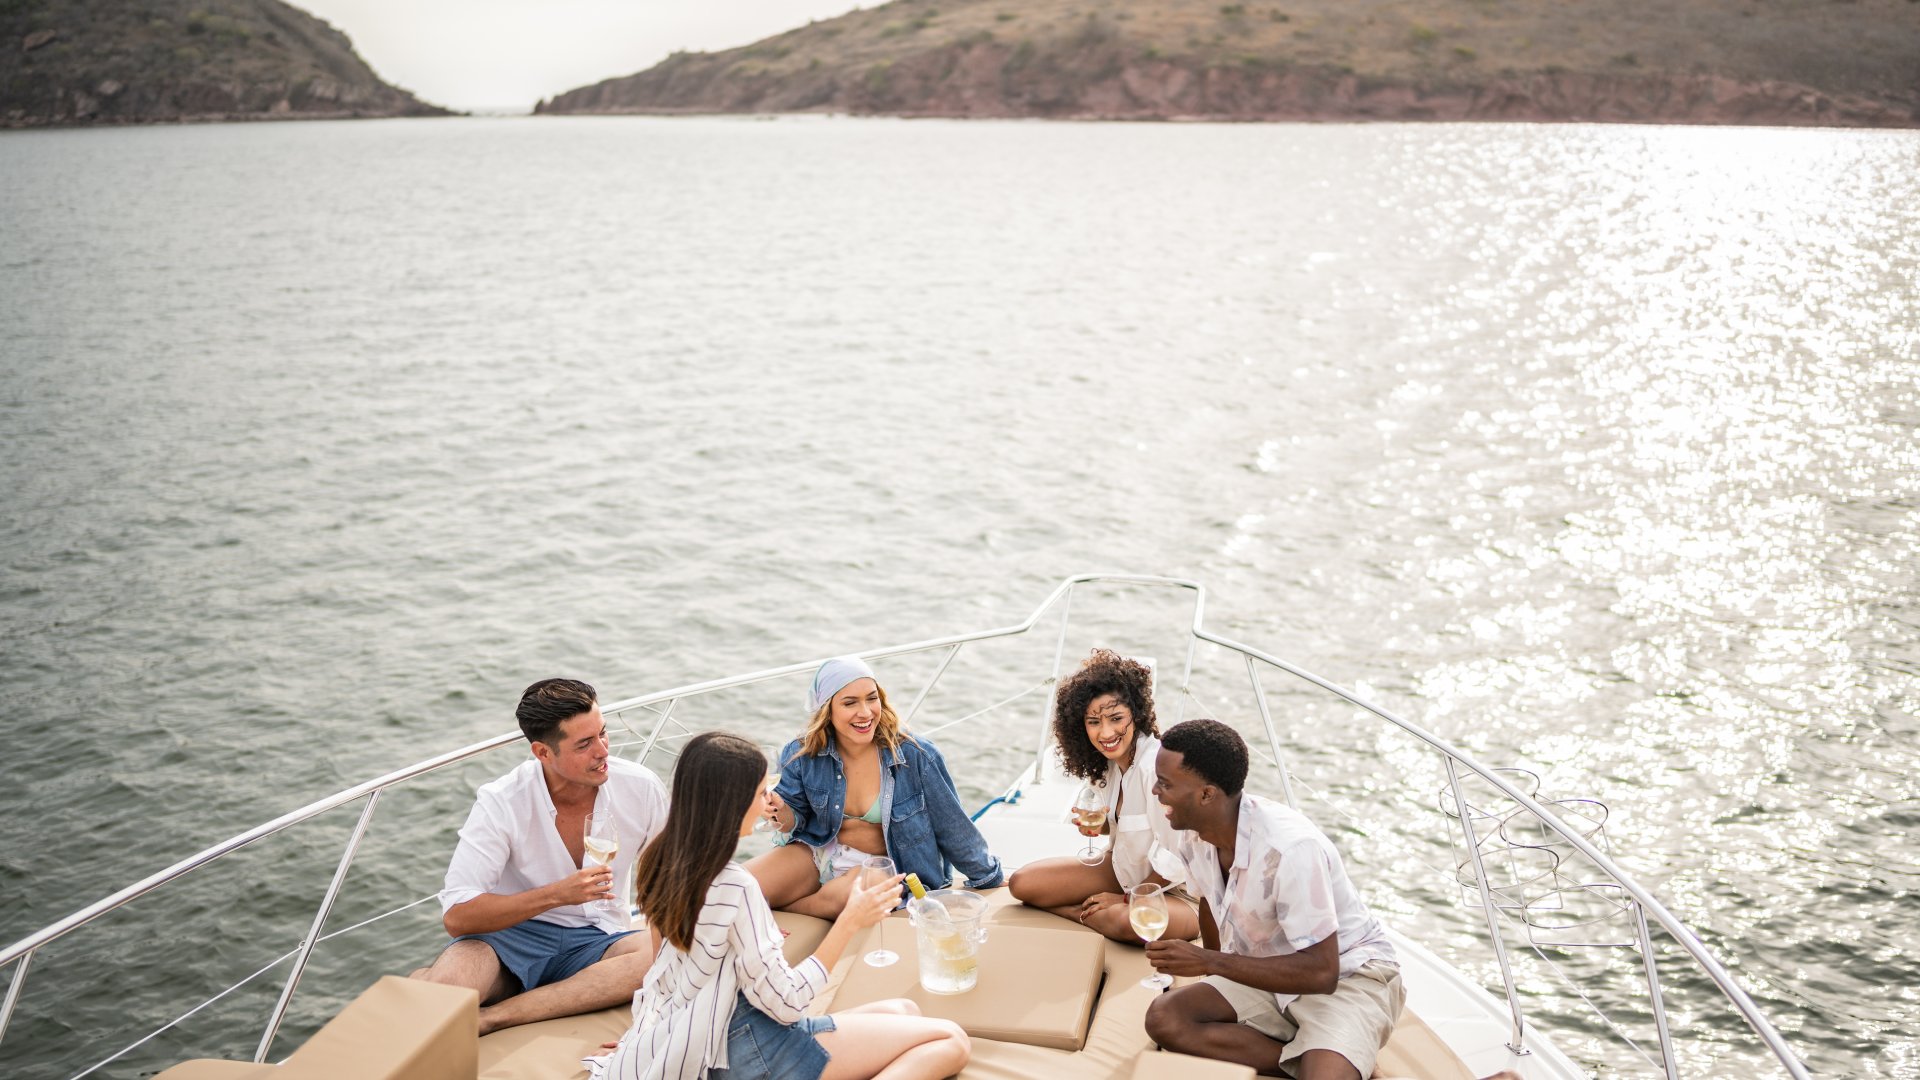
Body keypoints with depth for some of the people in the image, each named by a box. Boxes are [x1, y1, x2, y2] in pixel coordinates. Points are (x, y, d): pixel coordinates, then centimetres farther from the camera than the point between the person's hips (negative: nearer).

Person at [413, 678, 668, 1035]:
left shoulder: (641, 787, -8)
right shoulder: (502, 803, -14)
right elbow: (456, 915, -18)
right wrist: (559, 894, -27)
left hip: (595, 939, 4)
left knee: (666, 957, -33)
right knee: (443, 988, -38)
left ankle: (489, 1017, -30)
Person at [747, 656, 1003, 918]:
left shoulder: (916, 756, -18)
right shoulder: (801, 756, -10)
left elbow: (953, 826, -5)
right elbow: (797, 816, 5)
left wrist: (989, 877, 6)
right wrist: (780, 812, -20)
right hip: (820, 851, 2)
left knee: (839, 896, -36)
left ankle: (775, 909, -7)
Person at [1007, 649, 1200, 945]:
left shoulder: (1156, 765, -28)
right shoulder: (1114, 760, -2)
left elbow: (1176, 859, -24)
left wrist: (1128, 899, -12)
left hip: (1175, 890, -7)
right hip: (1123, 872, 7)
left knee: (1126, 922, -40)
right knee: (1021, 883, -5)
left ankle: (1089, 915, -10)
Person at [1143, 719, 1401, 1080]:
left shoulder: (1290, 847, -30)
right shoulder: (1194, 835, -7)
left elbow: (1321, 972, -28)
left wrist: (1210, 962, -27)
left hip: (1346, 976, -8)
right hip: (1268, 971, 8)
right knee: (1163, 1018, -17)